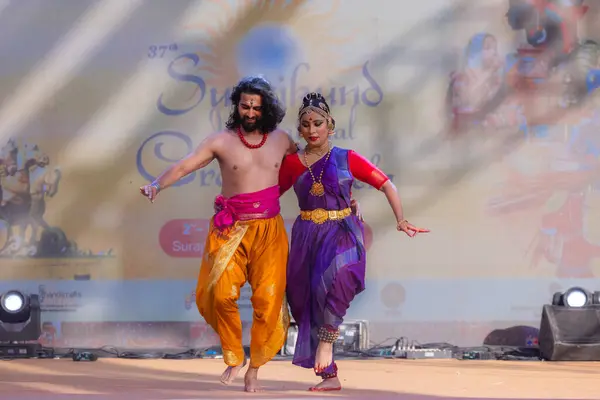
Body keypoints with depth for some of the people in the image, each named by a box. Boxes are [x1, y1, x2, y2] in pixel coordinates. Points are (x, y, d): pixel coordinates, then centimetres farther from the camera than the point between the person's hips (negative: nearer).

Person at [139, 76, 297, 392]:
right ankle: (233, 358, 7)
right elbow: (183, 166, -8)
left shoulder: (280, 140, 8)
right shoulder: (222, 141, -1)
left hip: (269, 230, 1)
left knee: (268, 299, -7)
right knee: (221, 292, -15)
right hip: (231, 229, -1)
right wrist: (157, 185, -25)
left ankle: (254, 369, 8)